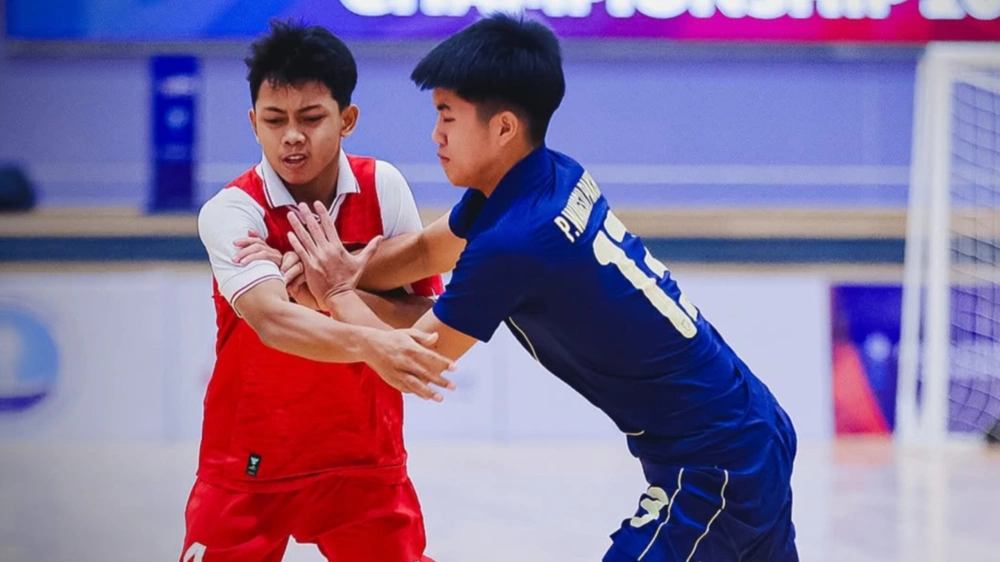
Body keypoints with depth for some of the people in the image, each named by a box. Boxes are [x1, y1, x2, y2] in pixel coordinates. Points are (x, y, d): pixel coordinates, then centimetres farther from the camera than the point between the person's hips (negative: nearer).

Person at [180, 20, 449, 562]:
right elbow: (272, 320, -35)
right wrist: (368, 343, -53)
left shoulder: (382, 187, -7)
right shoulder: (230, 211, -17)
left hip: (365, 458, 2)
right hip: (250, 463, -2)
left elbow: (428, 318, -9)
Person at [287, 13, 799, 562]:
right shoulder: (555, 177, 1)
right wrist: (330, 271, 2)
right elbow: (423, 250, 16)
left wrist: (337, 291, 3)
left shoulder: (512, 242, -23)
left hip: (714, 471, -10)